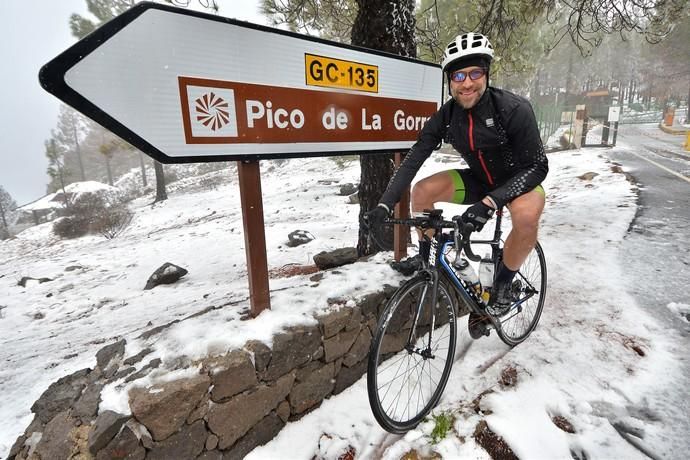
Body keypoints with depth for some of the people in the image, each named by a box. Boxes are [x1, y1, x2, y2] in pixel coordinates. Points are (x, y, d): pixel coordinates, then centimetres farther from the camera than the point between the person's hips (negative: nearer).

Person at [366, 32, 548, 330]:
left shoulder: (514, 109, -26)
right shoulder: (446, 116, -14)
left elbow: (537, 166, -25)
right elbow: (413, 159, -18)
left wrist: (490, 203, -40)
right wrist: (384, 205, -29)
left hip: (518, 180, -3)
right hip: (479, 181, 4)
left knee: (527, 215, -37)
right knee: (422, 190, -18)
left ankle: (503, 283, -10)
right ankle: (425, 258, 2)